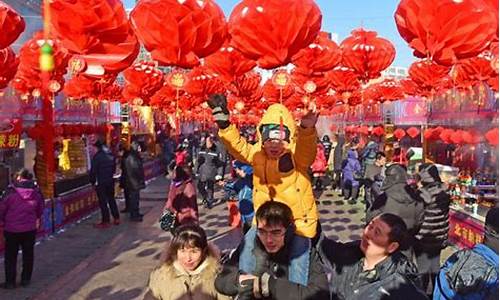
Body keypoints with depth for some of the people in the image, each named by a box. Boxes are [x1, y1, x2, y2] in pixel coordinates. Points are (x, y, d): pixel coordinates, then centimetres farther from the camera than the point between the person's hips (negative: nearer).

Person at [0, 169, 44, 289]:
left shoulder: (11, 191, -14)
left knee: (11, 256, 10)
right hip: (30, 228, 3)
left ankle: (10, 281, 14)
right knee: (28, 254, 16)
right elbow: (41, 207, 9)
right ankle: (26, 279, 23)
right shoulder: (36, 191, -4)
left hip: (12, 229, -2)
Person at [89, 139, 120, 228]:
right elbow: (114, 168, 15)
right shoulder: (111, 155, 6)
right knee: (111, 199, 17)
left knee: (103, 202, 0)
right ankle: (116, 218, 20)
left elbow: (93, 171, -14)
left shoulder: (97, 156, -15)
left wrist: (92, 182, -3)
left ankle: (105, 222, 4)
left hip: (101, 182, -7)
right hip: (111, 181, 7)